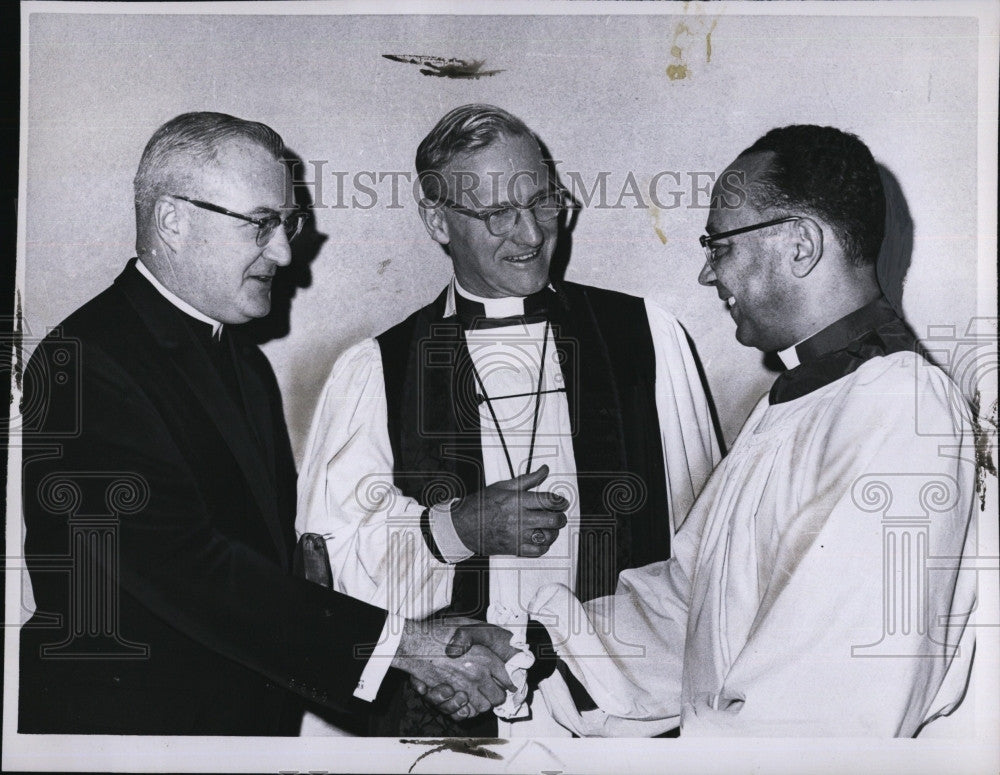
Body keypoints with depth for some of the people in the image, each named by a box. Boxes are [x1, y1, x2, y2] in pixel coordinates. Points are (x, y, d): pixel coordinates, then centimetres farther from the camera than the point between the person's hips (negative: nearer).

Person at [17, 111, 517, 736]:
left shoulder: (246, 363, 11)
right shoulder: (86, 363, -19)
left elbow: (284, 541, 8)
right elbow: (187, 567, -26)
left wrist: (413, 650, -6)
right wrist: (402, 642, -25)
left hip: (259, 716, 8)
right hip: (128, 720, -8)